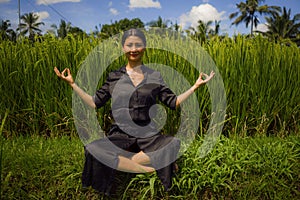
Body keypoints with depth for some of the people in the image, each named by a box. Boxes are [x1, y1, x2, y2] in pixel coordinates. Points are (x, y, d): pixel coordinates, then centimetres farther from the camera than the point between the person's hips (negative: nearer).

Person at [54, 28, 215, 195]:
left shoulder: (155, 76, 8)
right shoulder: (114, 77, 8)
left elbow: (173, 102, 7)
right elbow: (95, 103, 10)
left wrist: (195, 86, -1)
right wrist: (72, 84, 6)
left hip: (149, 135, 1)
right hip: (121, 135, 0)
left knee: (175, 143, -30)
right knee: (92, 149, -30)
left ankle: (128, 161, -22)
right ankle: (142, 167, -24)